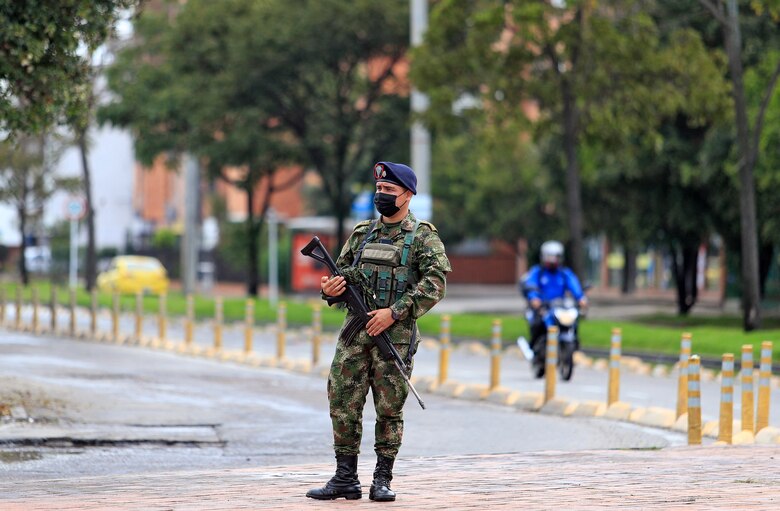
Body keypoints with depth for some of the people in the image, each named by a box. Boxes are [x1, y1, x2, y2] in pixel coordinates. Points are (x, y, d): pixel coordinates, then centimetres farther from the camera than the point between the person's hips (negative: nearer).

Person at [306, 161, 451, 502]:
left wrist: (395, 312, -18)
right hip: (354, 333, 5)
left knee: (389, 409, 0)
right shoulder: (362, 233, 14)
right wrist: (330, 289, -4)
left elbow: (435, 283, -11)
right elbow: (341, 274, 20)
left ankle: (382, 480, 8)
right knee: (343, 404, 1)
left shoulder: (423, 236, -1)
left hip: (395, 334, -5)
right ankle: (345, 478, 8)